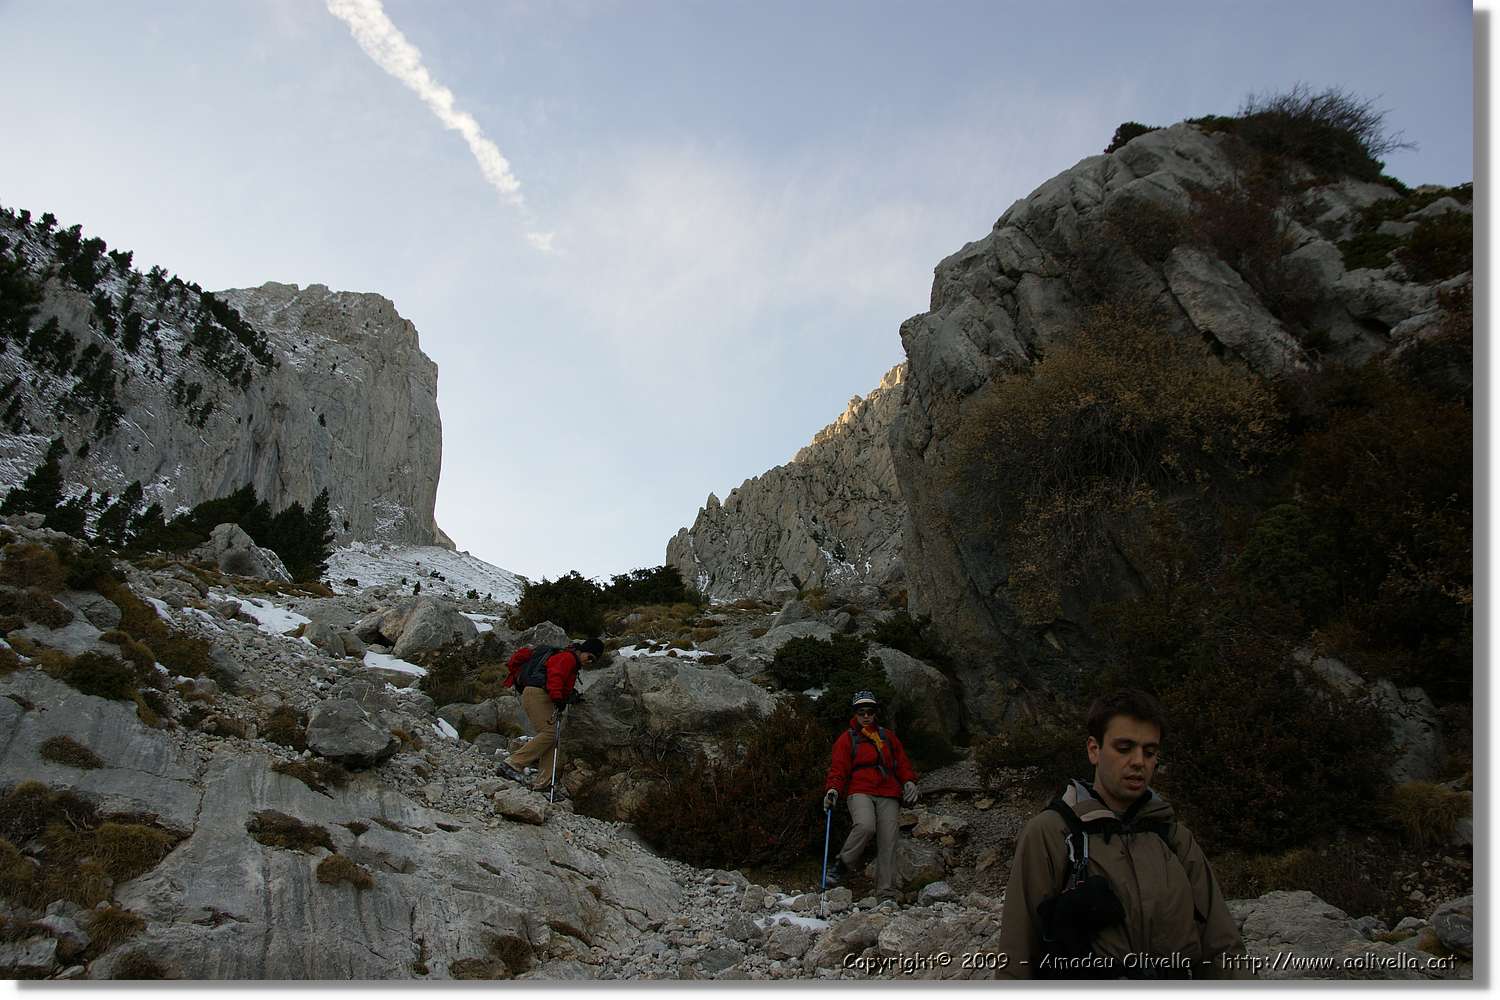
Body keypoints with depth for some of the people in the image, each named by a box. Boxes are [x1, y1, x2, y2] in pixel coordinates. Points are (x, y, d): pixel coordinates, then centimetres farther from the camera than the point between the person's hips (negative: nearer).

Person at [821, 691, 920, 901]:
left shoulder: (887, 736, 22)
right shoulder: (847, 738, 12)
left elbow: (902, 763, 24)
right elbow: (838, 768, 4)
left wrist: (909, 781, 6)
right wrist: (833, 789, -13)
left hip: (888, 796, 3)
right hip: (860, 792, -3)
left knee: (887, 843, -9)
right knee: (865, 826, -33)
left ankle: (887, 894, -9)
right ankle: (842, 865, -12)